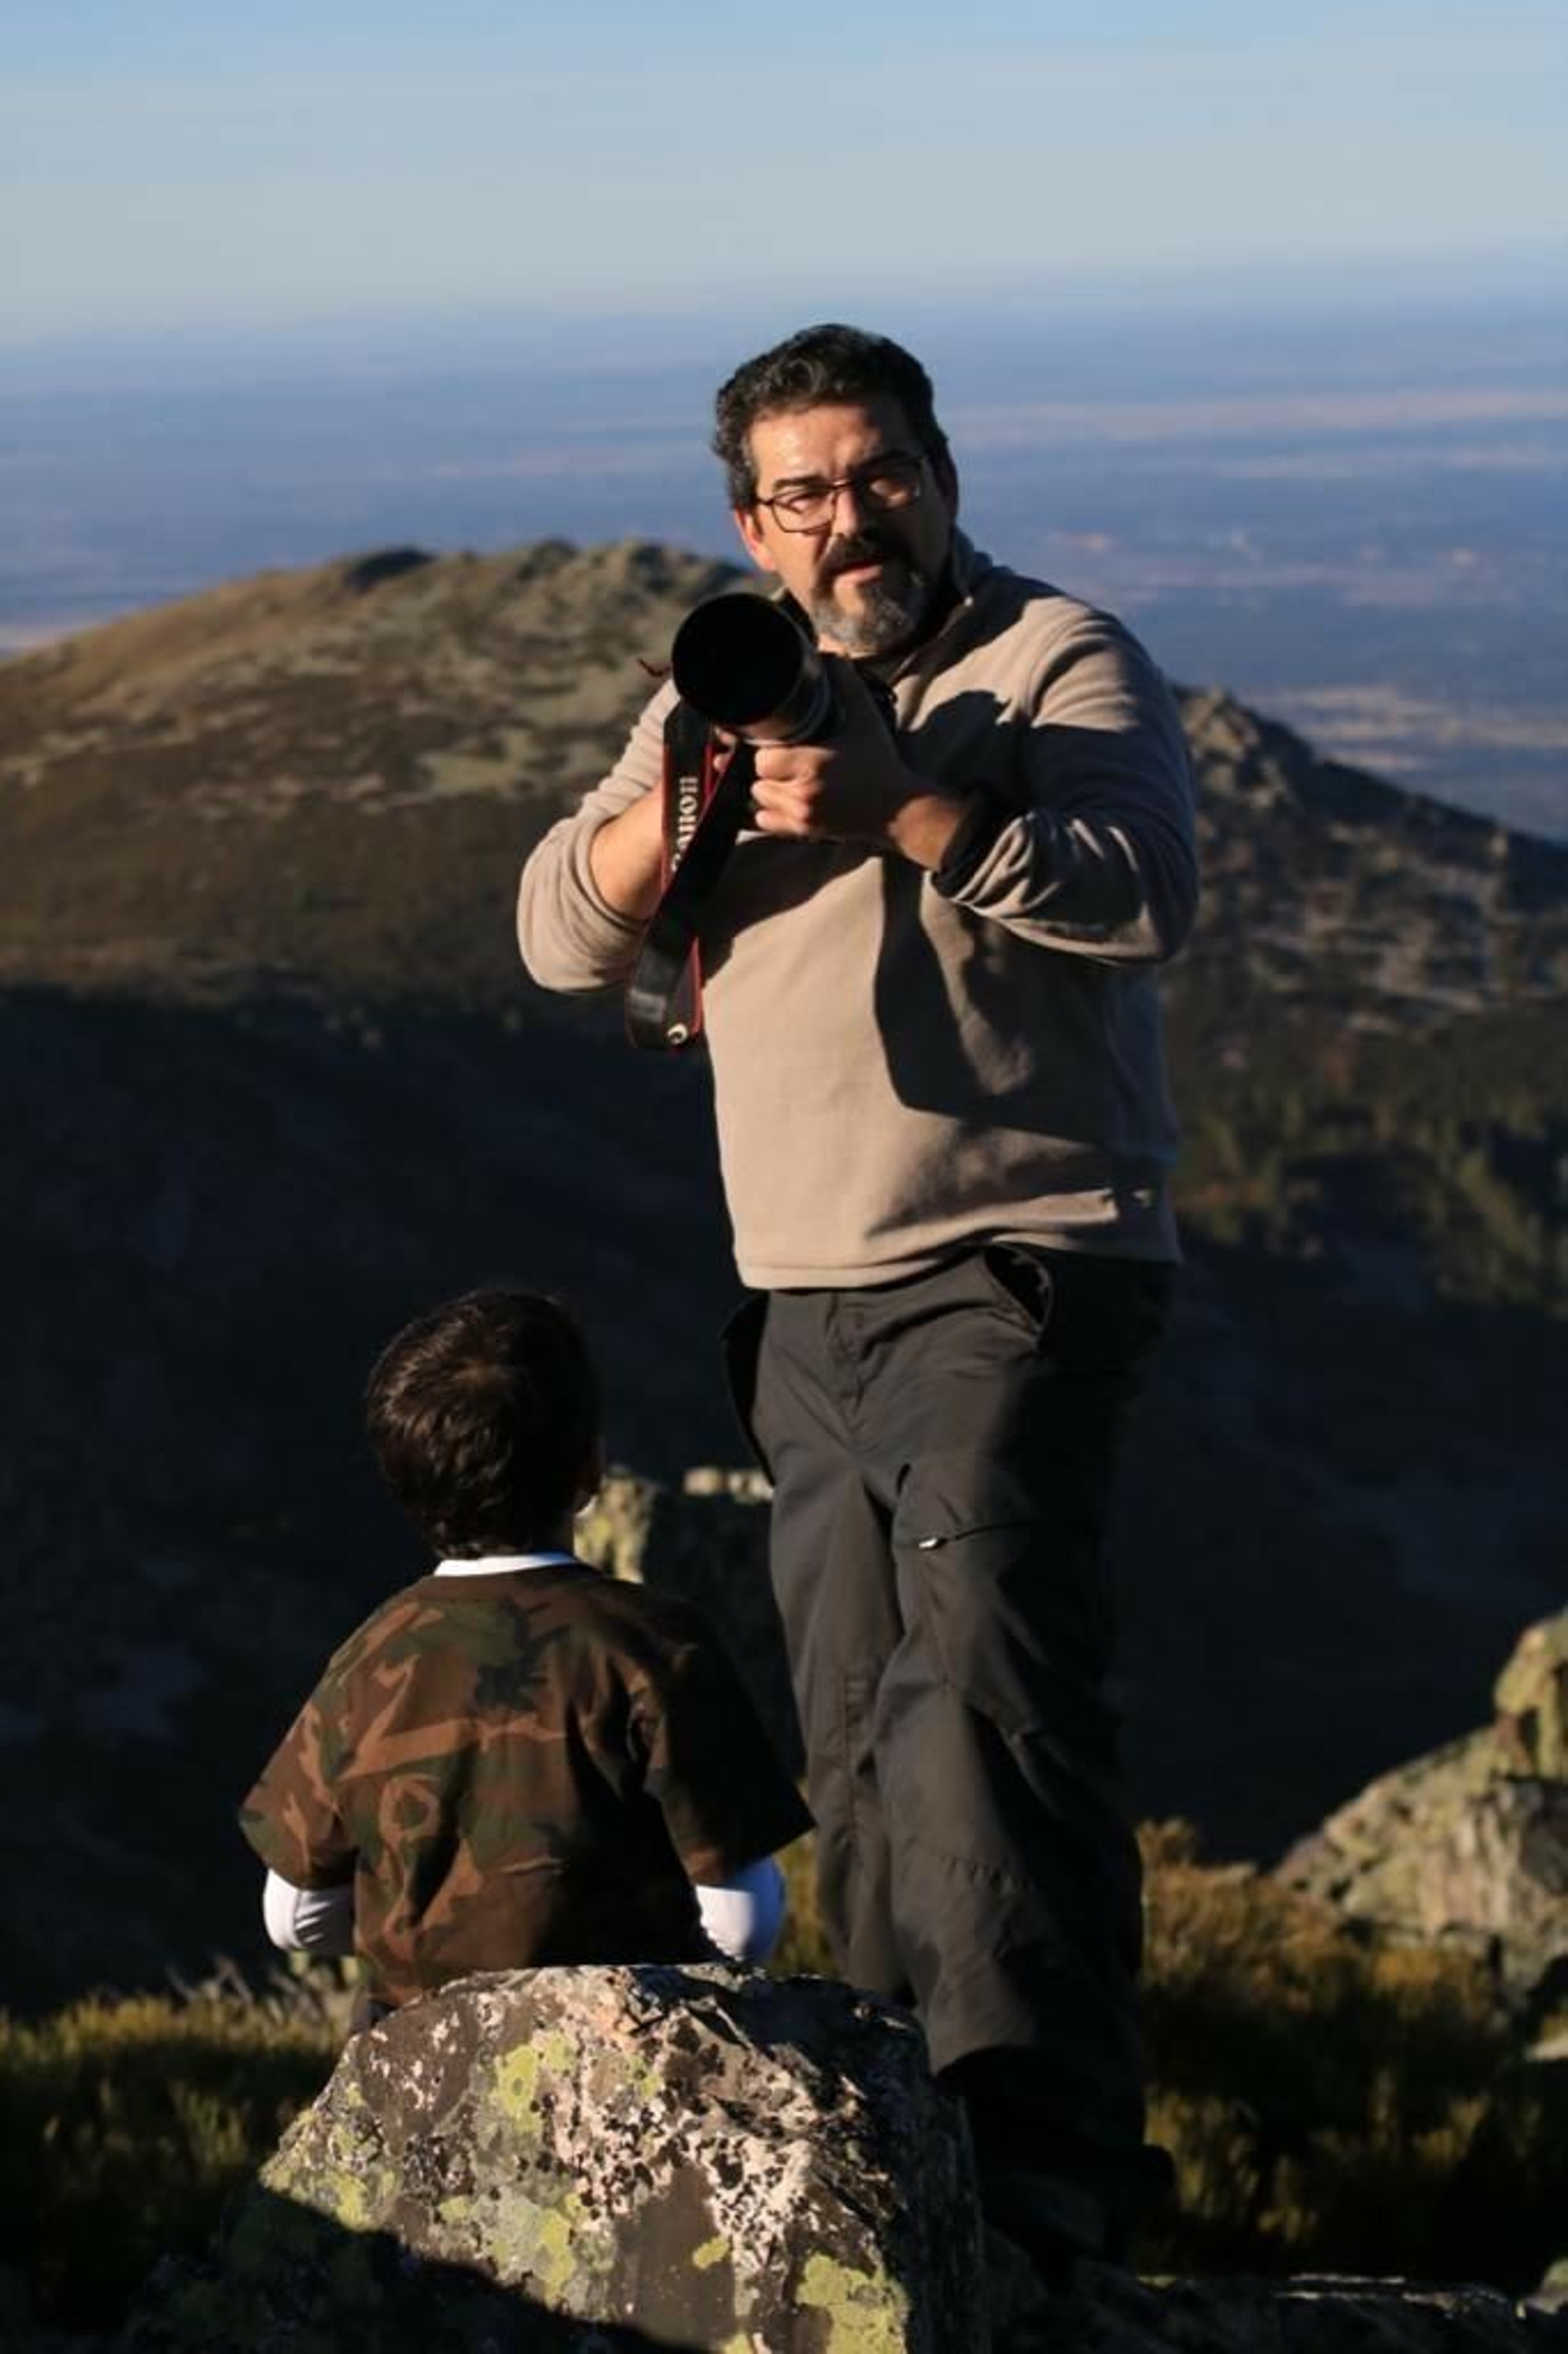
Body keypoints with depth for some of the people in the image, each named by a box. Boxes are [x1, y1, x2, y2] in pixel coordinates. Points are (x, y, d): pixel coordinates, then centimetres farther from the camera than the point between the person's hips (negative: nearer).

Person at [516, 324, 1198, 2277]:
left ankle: (1039, 2162, -23)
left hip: (1014, 1275, -7)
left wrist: (901, 803, -31)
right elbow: (564, 935, 6)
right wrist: (681, 801, -14)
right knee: (858, 1749, 8)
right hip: (807, 1303, 7)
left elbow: (1143, 893, -19)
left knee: (982, 1690, -20)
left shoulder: (1061, 659, -2)